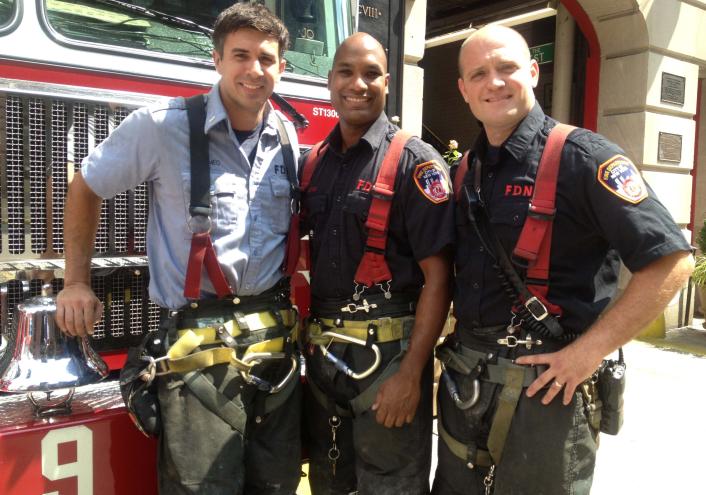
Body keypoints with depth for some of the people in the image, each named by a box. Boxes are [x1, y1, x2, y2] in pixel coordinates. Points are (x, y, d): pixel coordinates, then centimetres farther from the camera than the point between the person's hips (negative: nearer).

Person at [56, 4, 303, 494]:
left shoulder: (290, 137, 6)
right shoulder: (162, 125, -7)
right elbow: (85, 188, 6)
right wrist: (77, 283, 6)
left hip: (276, 341, 5)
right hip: (198, 346, -4)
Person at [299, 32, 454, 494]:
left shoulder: (415, 162, -10)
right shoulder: (312, 164, 7)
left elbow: (438, 276, -14)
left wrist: (410, 372, -19)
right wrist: (310, 343, 8)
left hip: (387, 353, -5)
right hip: (323, 353, 6)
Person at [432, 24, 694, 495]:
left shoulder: (582, 156, -13)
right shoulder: (467, 170, 7)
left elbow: (671, 261, -17)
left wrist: (589, 351, -18)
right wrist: (459, 342, 6)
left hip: (545, 387, -6)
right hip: (463, 380, 7)